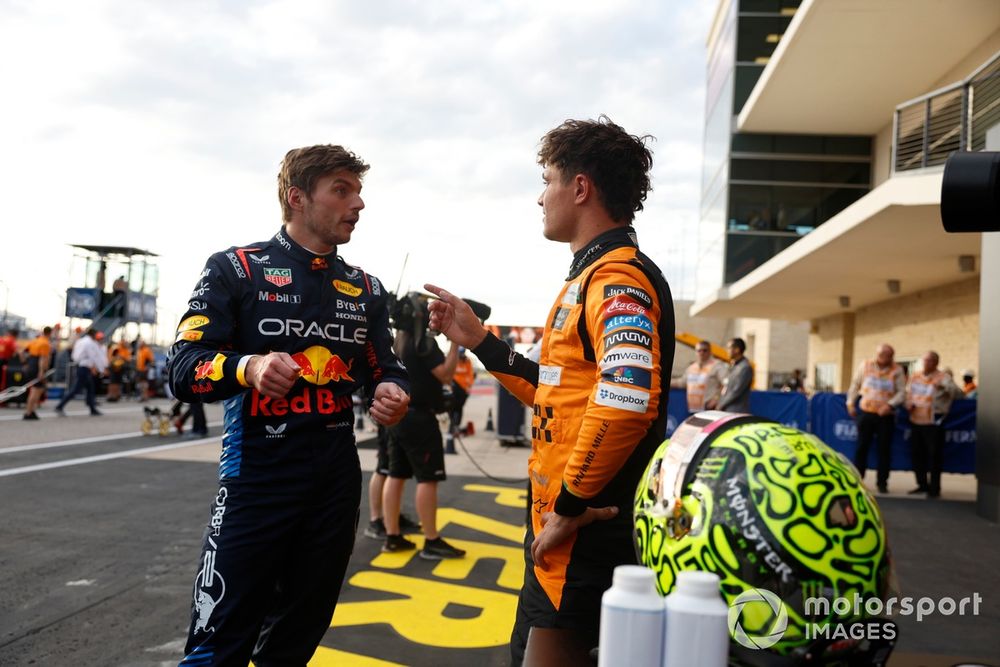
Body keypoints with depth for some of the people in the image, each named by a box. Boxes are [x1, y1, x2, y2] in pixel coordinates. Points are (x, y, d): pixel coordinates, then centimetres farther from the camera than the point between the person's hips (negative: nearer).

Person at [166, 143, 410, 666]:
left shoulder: (366, 289, 11)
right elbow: (184, 370, -10)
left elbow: (384, 370, 17)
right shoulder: (236, 269, -4)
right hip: (256, 480, -4)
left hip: (337, 482, 5)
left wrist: (392, 393, -8)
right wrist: (249, 367, -30)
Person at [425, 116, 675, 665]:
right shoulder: (593, 275, 16)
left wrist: (570, 508, -22)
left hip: (584, 540, -10)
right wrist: (478, 340, 18)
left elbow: (626, 402, -32)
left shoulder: (618, 277, -16)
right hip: (562, 537, 10)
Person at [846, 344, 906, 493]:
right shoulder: (865, 365, 5)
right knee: (862, 446, 3)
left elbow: (902, 392, -3)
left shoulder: (897, 370, 0)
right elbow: (855, 385, 14)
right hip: (866, 413, 1)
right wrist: (850, 403, 10)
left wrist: (890, 404, -18)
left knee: (885, 449, 1)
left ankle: (882, 482, 11)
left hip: (886, 415, -1)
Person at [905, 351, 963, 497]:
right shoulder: (915, 376, 11)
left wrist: (945, 386, -37)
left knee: (934, 456, -3)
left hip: (933, 423, -6)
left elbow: (958, 394, -18)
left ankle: (934, 488, 5)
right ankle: (922, 485, 24)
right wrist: (908, 403, 3)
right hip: (915, 421, 6)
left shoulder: (943, 377, -8)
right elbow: (908, 393, 25)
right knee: (917, 454, 12)